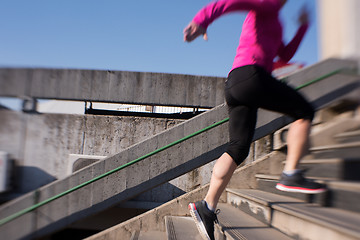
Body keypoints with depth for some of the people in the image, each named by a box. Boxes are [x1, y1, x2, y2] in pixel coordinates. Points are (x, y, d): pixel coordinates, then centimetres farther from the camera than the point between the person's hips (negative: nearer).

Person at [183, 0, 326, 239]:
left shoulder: (273, 22, 37)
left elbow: (285, 56, 39)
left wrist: (303, 26, 41)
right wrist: (202, 20, -23)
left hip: (234, 85, 9)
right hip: (251, 75, -9)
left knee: (238, 148, 1)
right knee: (305, 111, 4)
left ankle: (207, 206, -4)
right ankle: (291, 175, 0)